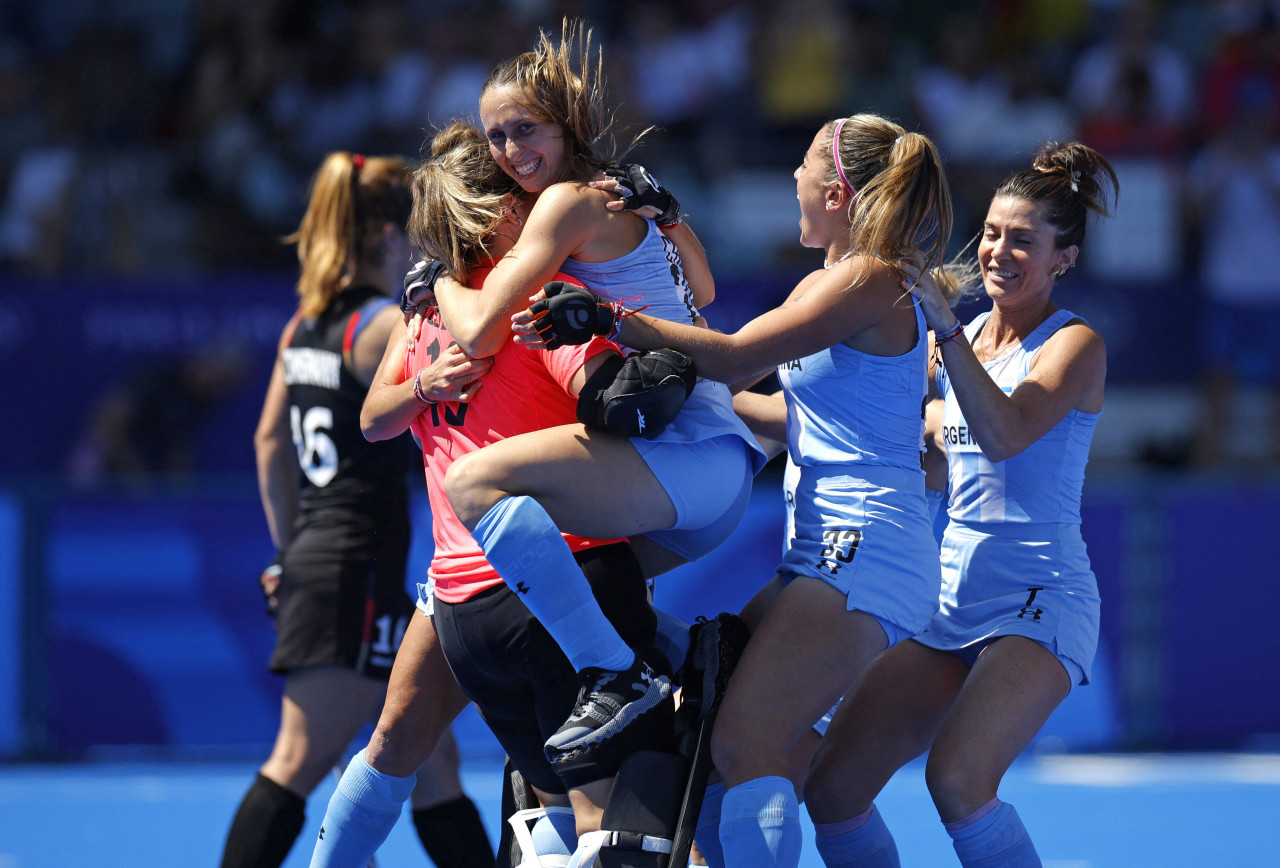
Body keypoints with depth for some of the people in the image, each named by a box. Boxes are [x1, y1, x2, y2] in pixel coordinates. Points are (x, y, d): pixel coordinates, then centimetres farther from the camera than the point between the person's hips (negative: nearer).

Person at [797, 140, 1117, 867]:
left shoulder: (1074, 344, -5)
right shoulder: (962, 338, 13)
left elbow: (1004, 435, -23)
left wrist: (946, 327, -30)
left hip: (1040, 601, -7)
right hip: (952, 601, 7)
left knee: (957, 776, -29)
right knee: (833, 785, -4)